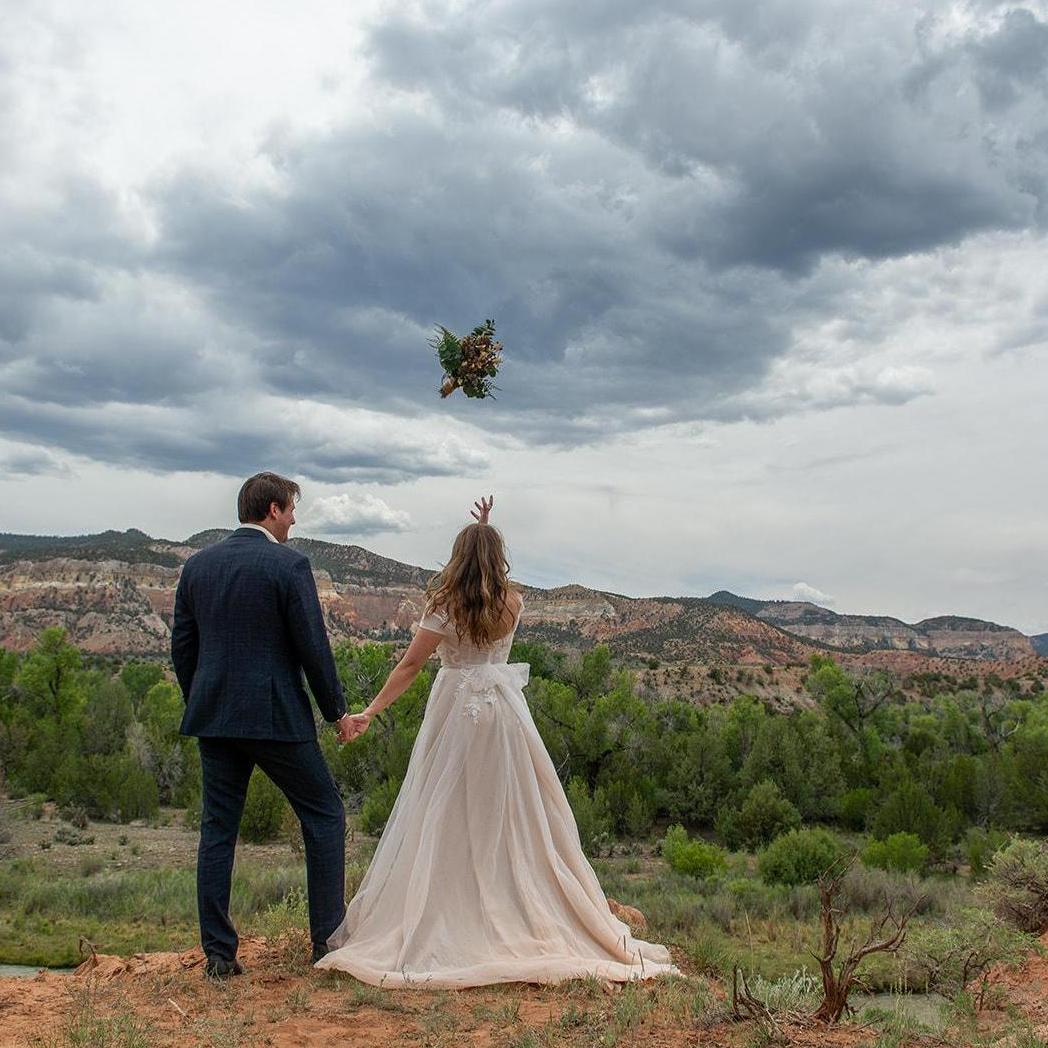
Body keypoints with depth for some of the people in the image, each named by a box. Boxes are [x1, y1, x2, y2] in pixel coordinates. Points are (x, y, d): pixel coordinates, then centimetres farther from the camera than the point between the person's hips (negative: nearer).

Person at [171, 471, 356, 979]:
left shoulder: (197, 565, 8)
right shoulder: (289, 564, -9)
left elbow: (182, 646, 11)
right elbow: (313, 646, -10)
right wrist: (337, 710, 1)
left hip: (213, 716, 5)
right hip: (275, 716, -5)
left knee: (218, 831, 9)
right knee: (324, 815, 9)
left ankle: (218, 954, 11)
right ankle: (328, 937, 11)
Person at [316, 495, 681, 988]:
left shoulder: (444, 604, -7)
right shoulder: (513, 602, 2)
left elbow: (410, 664, -8)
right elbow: (492, 578, 27)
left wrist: (370, 712, -4)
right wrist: (487, 531, 23)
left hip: (454, 712, -3)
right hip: (503, 711, 3)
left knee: (442, 821, 2)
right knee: (512, 816, 9)